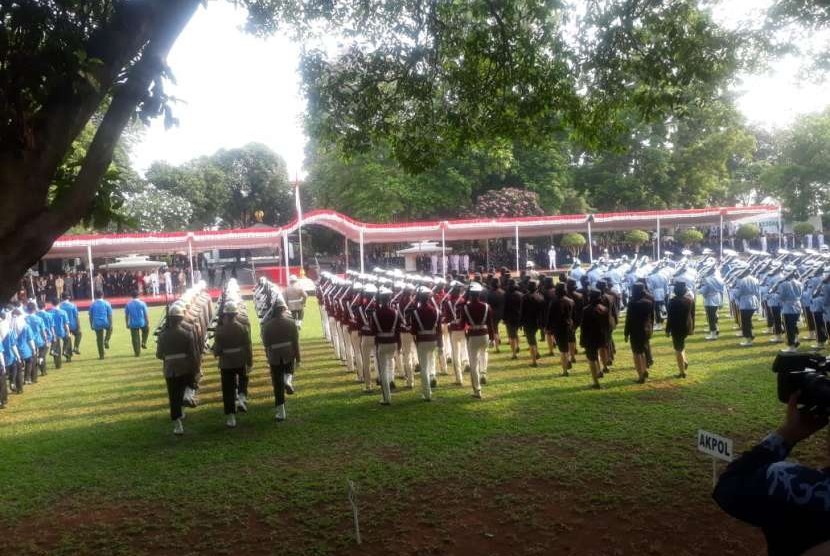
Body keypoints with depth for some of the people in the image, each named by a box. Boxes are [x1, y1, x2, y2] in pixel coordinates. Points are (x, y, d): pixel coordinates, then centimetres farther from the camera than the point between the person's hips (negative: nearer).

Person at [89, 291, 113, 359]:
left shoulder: (92, 304, 4)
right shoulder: (106, 303, -2)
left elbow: (90, 316, 6)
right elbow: (110, 315, -5)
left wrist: (91, 325, 14)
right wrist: (111, 324, -2)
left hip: (97, 324, 2)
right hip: (105, 323, -2)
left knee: (99, 340, 8)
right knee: (109, 329, 32)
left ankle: (101, 355, 12)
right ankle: (106, 341, 9)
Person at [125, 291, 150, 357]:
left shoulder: (128, 304, 0)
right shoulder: (142, 303, -6)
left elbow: (126, 315, 4)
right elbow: (146, 315, -4)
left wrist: (127, 324, 14)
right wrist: (148, 323, 3)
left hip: (133, 324, 1)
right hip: (142, 323, -1)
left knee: (135, 339, 8)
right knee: (146, 329, 30)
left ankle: (137, 353, 11)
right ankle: (143, 343, 18)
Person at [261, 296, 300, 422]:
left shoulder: (267, 325, -5)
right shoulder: (291, 322, -7)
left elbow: (266, 344, 3)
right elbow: (296, 342, -5)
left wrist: (268, 357, 19)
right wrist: (298, 359, 2)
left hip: (274, 358, -1)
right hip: (289, 356, 1)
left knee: (278, 384, 7)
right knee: (285, 374, 32)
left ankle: (281, 411, 7)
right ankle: (288, 378, -3)